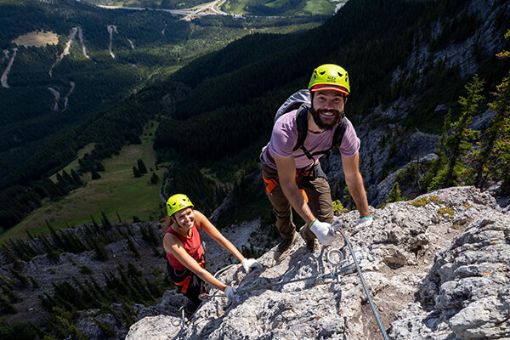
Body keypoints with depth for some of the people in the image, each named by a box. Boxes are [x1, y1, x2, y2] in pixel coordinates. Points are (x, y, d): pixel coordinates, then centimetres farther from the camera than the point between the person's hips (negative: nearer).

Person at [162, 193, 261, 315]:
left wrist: (243, 260, -32)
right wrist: (225, 288, -43)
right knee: (198, 300, 9)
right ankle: (187, 313, 42)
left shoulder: (196, 216, -29)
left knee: (202, 285, 27)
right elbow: (197, 270, -40)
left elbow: (220, 238, -25)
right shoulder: (170, 240, -41)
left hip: (199, 258, 4)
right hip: (182, 272, -4)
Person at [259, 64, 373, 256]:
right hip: (277, 169, -2)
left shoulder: (345, 130, -32)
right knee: (282, 214, 15)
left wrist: (365, 217, -12)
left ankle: (307, 235, 36)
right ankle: (288, 237, 55)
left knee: (325, 218, -4)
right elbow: (288, 184, -35)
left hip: (309, 167, 3)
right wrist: (314, 224, -37)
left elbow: (353, 177, -18)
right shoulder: (285, 129, -43)